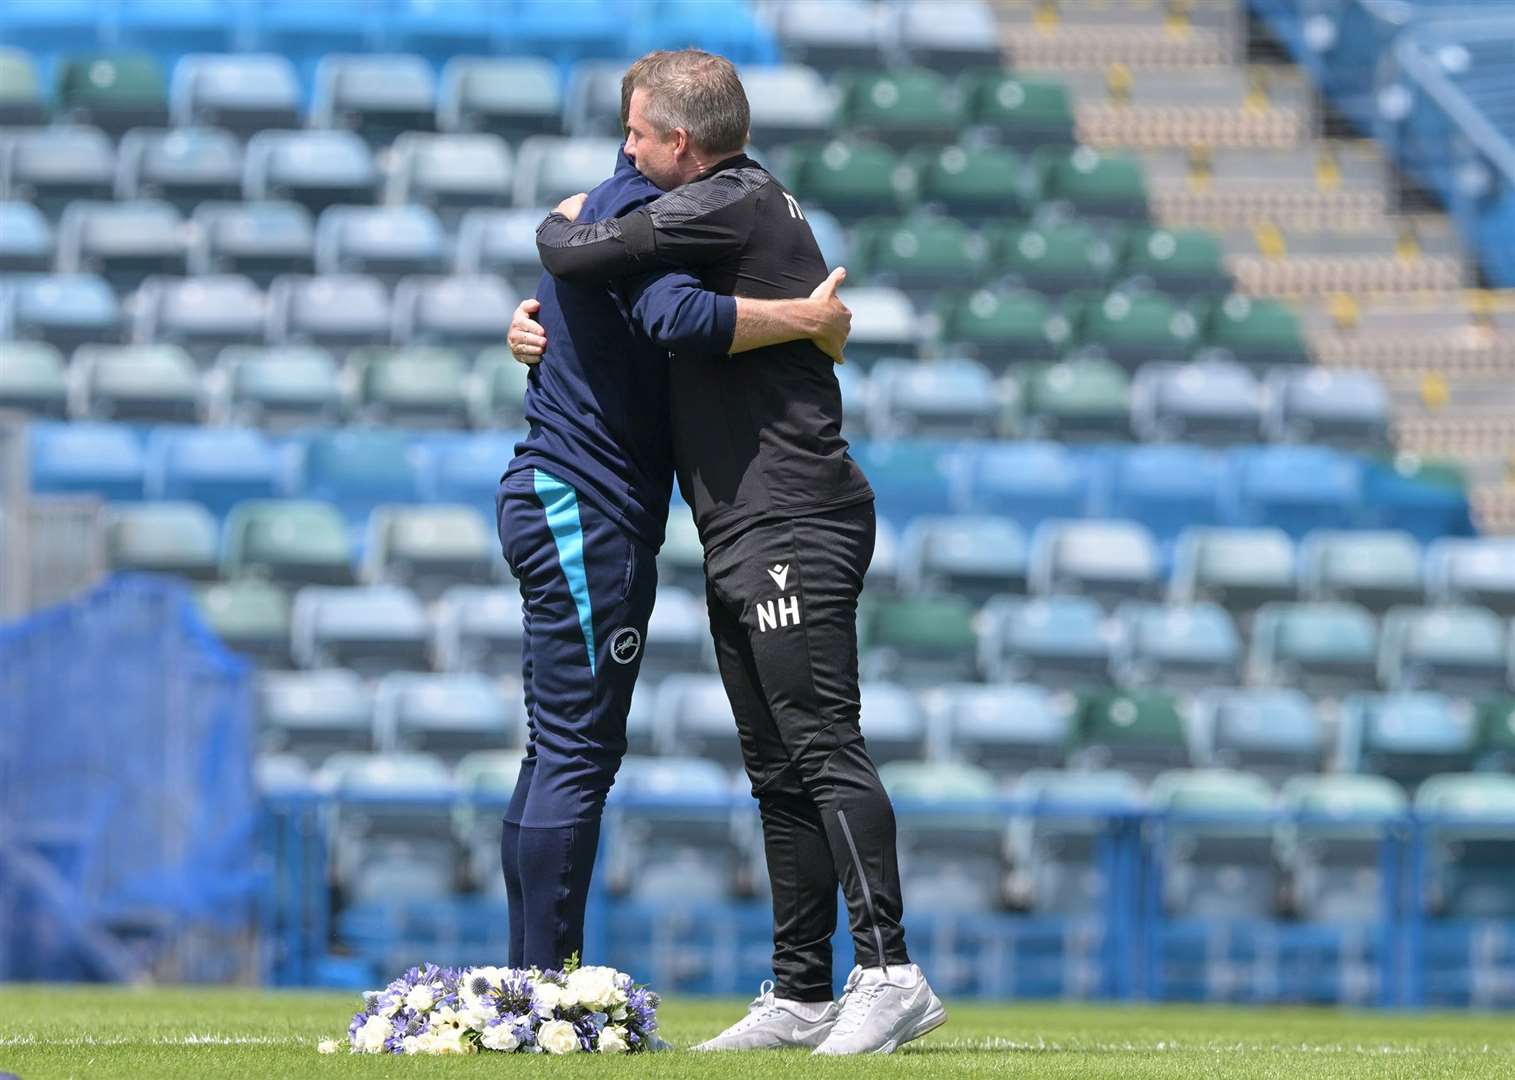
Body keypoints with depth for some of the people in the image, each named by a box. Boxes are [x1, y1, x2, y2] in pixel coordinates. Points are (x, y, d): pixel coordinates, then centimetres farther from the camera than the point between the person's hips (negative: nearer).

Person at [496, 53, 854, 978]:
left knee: (560, 755, 12)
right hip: (588, 515, -11)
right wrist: (806, 318, -23)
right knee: (578, 758, -11)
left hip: (551, 509, 11)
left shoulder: (588, 214, 21)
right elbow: (680, 317, -30)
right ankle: (550, 989, -13)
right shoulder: (637, 211, -13)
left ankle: (533, 985, 15)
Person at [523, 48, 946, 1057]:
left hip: (794, 527, -10)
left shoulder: (733, 205, -11)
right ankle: (802, 995, 11)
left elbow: (576, 253, -17)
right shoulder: (738, 205, 20)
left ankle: (891, 973, -21)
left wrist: (560, 223, 7)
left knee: (822, 746, -16)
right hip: (741, 539, 10)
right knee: (778, 773, 9)